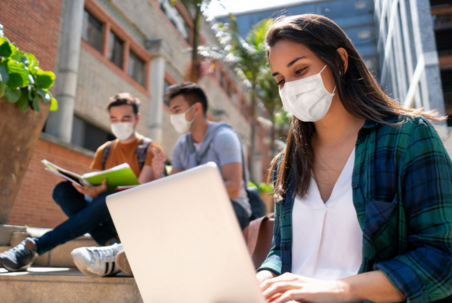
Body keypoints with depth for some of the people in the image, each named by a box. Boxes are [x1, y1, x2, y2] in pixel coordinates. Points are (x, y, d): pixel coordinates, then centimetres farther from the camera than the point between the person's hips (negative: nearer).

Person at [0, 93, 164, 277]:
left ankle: (33, 247, -29)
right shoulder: (104, 151, 17)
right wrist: (85, 188, -17)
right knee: (63, 190, -16)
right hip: (105, 218, 5)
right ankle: (111, 246, -30)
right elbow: (93, 186, 9)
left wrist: (103, 190, -29)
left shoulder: (151, 150, 1)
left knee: (108, 199, -35)